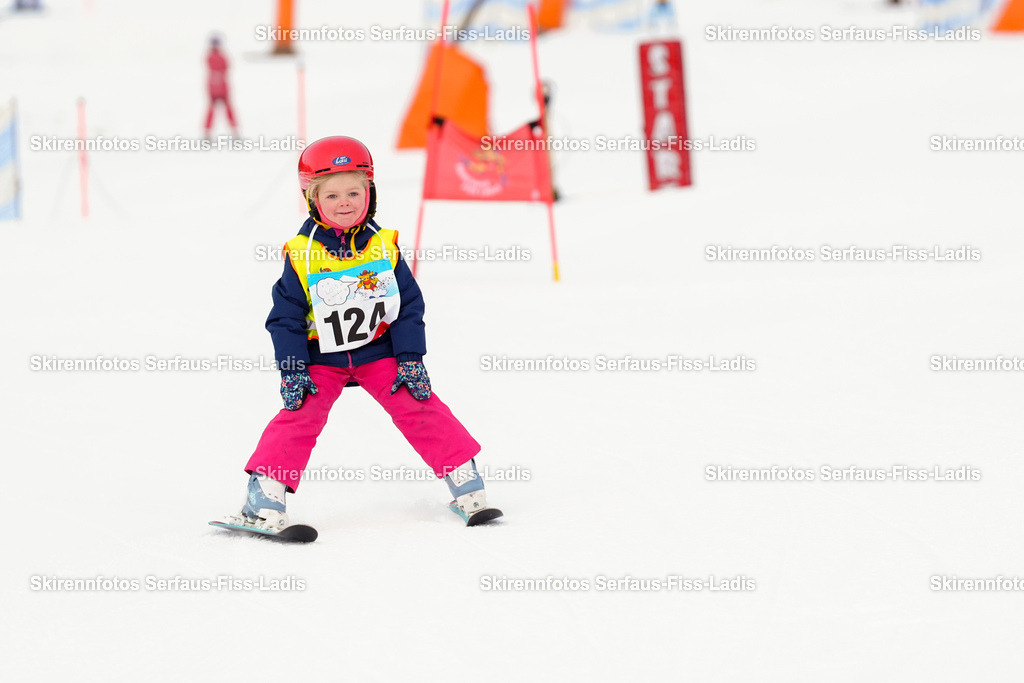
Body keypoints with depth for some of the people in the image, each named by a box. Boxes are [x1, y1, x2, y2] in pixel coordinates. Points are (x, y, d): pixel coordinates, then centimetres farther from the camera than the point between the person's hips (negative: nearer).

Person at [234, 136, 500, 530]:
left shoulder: (383, 248, -5)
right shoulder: (301, 256, -10)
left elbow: (409, 305, 1)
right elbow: (285, 317, -4)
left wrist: (411, 360, -5)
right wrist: (292, 370, -11)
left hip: (378, 351, 1)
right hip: (322, 359, -1)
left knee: (419, 408, -7)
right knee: (299, 416, -16)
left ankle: (467, 488, 0)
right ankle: (265, 499, -12)